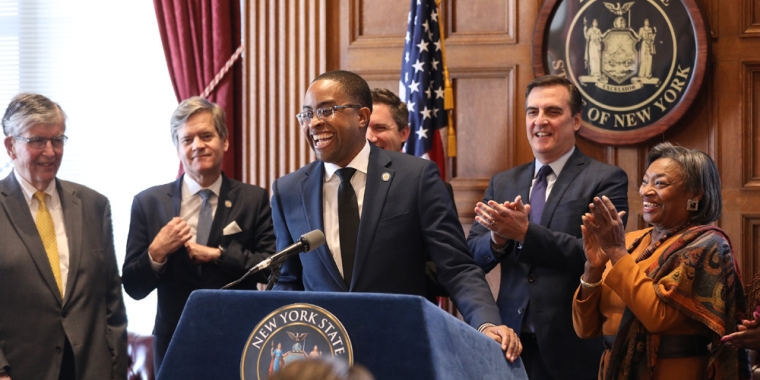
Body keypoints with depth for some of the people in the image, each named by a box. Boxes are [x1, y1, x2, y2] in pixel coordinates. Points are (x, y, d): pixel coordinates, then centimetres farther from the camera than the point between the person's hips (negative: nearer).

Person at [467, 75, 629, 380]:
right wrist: (497, 239, -15)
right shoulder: (503, 183, 12)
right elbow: (472, 257, 7)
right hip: (512, 340, 4)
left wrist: (525, 233, -21)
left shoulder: (607, 180, -2)